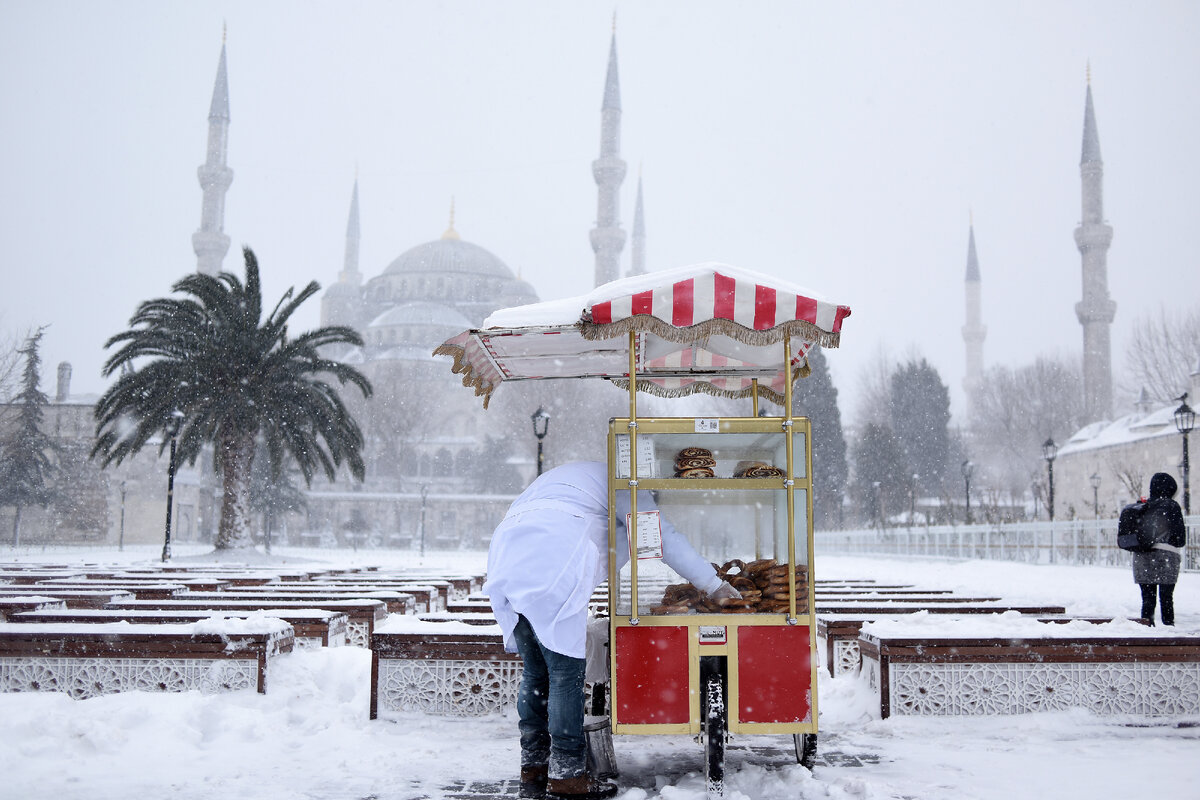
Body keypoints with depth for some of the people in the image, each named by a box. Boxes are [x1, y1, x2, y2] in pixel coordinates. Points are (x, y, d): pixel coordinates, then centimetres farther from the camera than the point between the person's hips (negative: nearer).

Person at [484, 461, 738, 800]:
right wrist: (713, 584, 12)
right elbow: (663, 537, 6)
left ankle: (533, 771, 17)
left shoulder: (564, 477, 37)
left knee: (536, 672, 14)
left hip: (507, 559, 9)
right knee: (566, 673, -4)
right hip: (549, 568, -9)